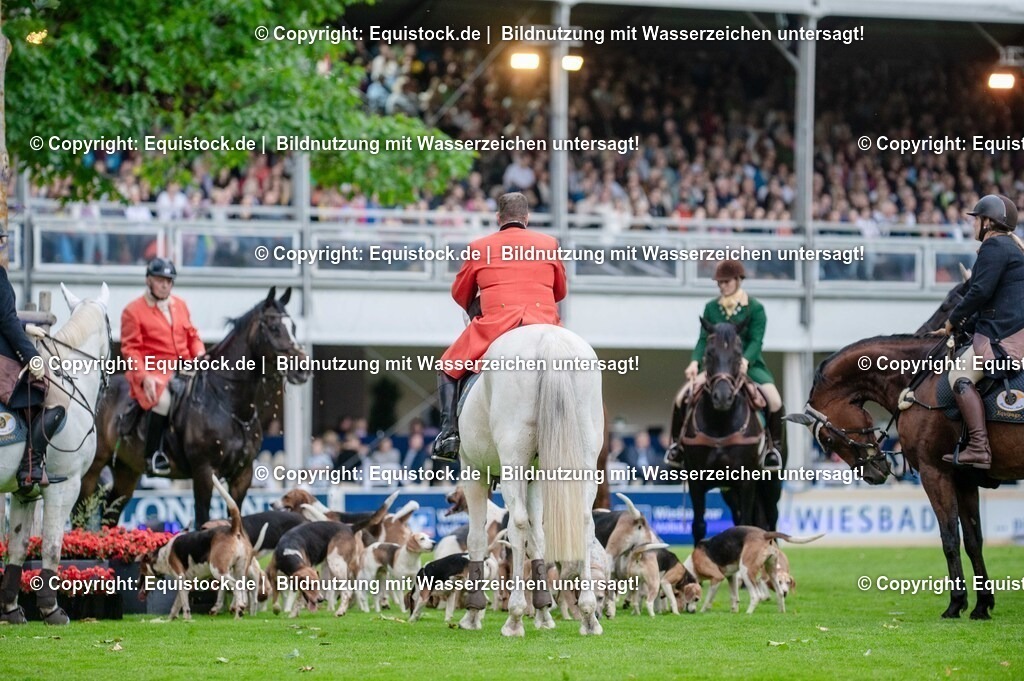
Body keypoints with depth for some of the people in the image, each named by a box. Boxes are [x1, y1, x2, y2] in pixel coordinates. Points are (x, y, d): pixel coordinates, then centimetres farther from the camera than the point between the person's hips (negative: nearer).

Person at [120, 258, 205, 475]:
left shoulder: (180, 305, 17)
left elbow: (192, 336, 22)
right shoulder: (133, 311, -2)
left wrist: (200, 355, 0)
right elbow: (130, 349, -7)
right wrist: (144, 376, -22)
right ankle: (153, 455, -26)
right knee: (163, 399, -36)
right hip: (153, 373, -6)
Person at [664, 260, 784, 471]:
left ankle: (775, 447, -9)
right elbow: (704, 339, 1)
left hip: (748, 365, -3)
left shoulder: (755, 309, -2)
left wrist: (745, 360, -31)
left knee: (774, 400, -29)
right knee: (683, 396, -16)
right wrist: (695, 361, -17)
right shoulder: (711, 308, 7)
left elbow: (756, 341, -12)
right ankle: (677, 443, 3)